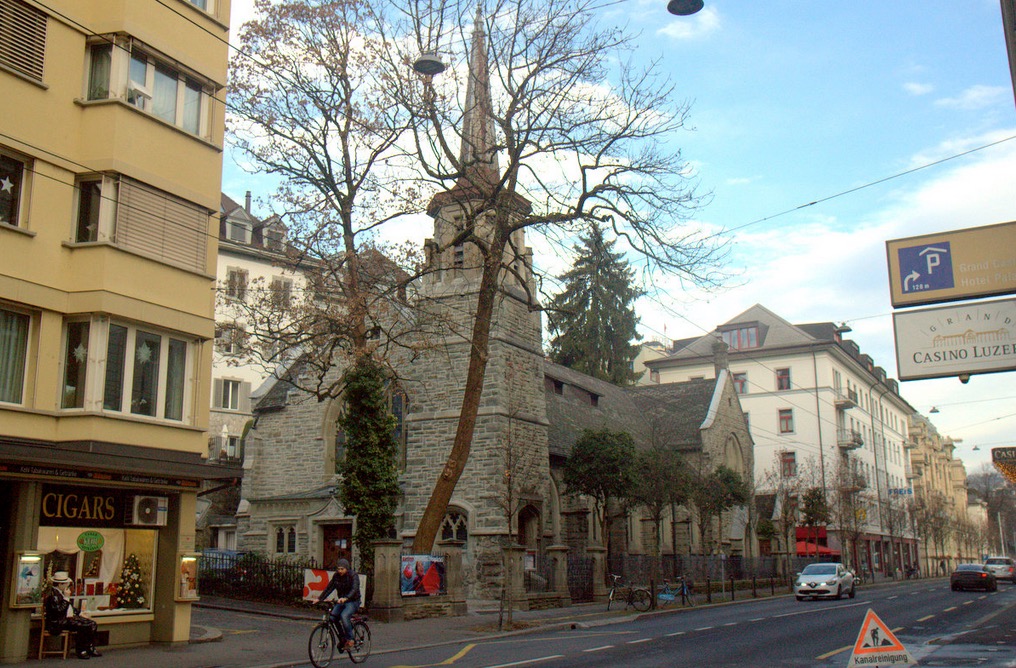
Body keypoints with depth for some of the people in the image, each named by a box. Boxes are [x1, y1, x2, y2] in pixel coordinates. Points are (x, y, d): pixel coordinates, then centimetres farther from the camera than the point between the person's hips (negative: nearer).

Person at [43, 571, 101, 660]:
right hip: (58, 622, -10)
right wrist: (66, 597, -23)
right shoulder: (53, 594, -18)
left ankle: (90, 649, 6)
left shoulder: (61, 592, 15)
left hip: (69, 618, 10)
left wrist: (80, 613, 17)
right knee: (82, 626, -26)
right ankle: (80, 651, -12)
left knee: (92, 624, -1)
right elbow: (60, 610, -29)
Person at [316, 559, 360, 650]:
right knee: (332, 617, -15)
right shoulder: (336, 576, 3)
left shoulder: (353, 575, -14)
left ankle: (350, 640, -16)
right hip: (340, 601, 6)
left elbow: (354, 589, -28)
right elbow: (329, 588, 4)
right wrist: (320, 599, -9)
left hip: (353, 601, -6)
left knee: (344, 616, -30)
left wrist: (345, 598, -46)